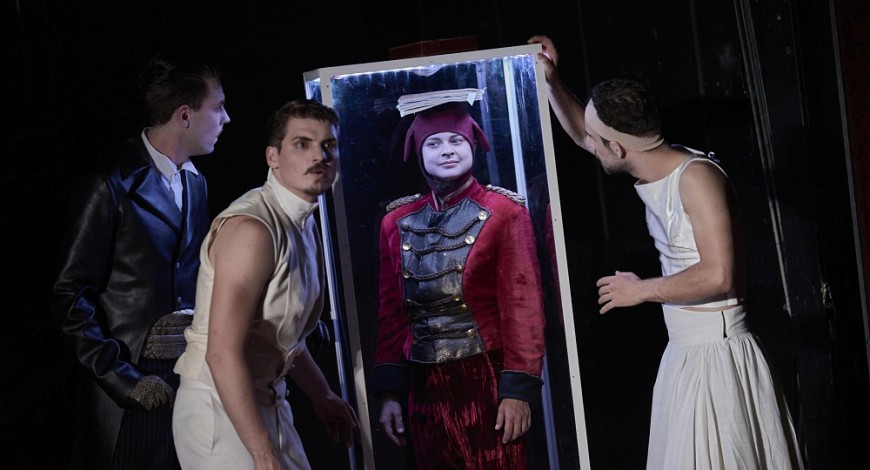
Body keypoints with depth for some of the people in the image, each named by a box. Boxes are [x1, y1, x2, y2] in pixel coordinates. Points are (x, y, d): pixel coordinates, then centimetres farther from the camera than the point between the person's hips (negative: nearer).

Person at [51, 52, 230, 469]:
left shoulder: (194, 183, 12)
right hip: (132, 386, -6)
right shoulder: (111, 187, -12)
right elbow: (70, 297, -12)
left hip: (188, 374, 6)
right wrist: (124, 379, -15)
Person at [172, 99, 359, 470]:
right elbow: (223, 354, -28)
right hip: (222, 408, -9)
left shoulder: (304, 225, 8)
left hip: (265, 401, 9)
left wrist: (322, 397, 21)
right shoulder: (252, 228, -22)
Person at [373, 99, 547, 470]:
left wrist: (519, 390, -13)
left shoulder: (505, 212, -4)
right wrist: (389, 392, 4)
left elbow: (523, 307, -8)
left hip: (489, 380, -3)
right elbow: (391, 313, 9)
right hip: (425, 386, 4)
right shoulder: (396, 222, 7)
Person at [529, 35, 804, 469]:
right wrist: (551, 82, 11)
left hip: (717, 356, -9)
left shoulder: (696, 176, -20)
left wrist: (641, 290, -16)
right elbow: (582, 133, 23)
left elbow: (717, 275, -27)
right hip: (683, 353, 9)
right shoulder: (648, 171, 5)